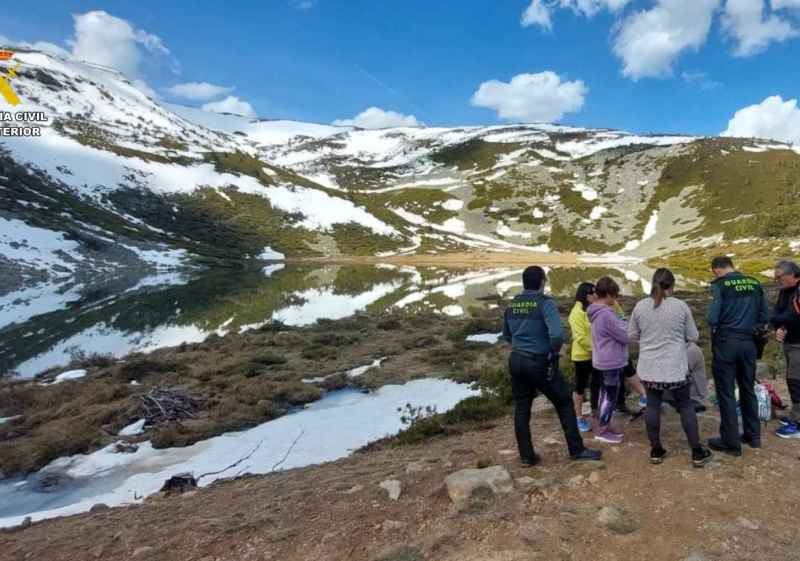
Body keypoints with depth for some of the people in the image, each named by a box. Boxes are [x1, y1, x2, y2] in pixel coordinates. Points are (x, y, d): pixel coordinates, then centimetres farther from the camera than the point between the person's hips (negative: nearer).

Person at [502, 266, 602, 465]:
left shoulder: (512, 305, 6)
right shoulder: (545, 303, -13)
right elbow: (557, 334, -25)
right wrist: (555, 351, -9)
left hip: (516, 361, 6)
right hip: (540, 362, -5)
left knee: (521, 409, 12)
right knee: (564, 403, 12)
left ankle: (527, 456, 19)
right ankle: (577, 450, 21)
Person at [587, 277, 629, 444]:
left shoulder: (597, 312, 8)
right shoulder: (606, 314, -24)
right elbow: (625, 336, -16)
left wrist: (619, 321, 4)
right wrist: (624, 322, 2)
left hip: (604, 361, 10)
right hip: (612, 362, -10)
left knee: (605, 394, 18)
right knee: (610, 396, 1)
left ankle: (604, 426, 28)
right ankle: (601, 430, 10)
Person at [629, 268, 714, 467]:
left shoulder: (640, 306, -3)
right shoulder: (681, 306, -8)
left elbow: (632, 335, 6)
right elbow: (693, 336, 1)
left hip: (649, 367, 1)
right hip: (676, 367, -1)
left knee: (653, 405, 10)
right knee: (685, 406, 12)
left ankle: (656, 451, 19)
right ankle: (697, 453, 21)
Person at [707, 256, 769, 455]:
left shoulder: (720, 285, -10)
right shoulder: (755, 283, 7)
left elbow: (712, 318, -15)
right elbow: (764, 316, 8)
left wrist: (717, 332, 3)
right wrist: (751, 330, 16)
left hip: (726, 343, -6)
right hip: (749, 343, 6)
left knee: (726, 393, 2)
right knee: (748, 389, 19)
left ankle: (731, 442, 9)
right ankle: (753, 436, 29)